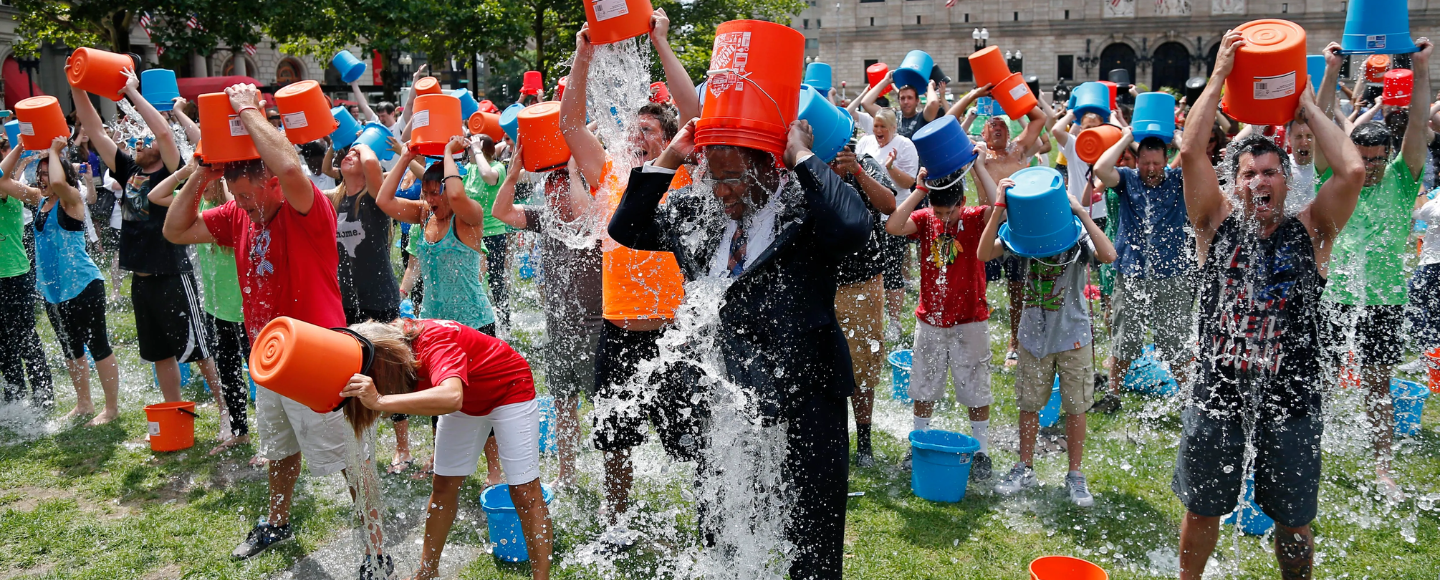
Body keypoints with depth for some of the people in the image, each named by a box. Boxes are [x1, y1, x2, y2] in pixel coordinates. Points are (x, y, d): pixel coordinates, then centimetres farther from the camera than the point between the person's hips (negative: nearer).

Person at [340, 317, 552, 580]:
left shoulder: (435, 342, -40)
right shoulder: (389, 340, -18)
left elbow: (451, 397, -58)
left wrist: (380, 401, -64)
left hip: (510, 389, -7)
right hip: (466, 399, 7)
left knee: (524, 490, -9)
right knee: (444, 485, 10)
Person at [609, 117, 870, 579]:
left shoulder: (806, 204, -12)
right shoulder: (697, 208, 5)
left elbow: (853, 228, -33)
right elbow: (627, 230, 10)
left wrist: (802, 157, -23)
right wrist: (667, 161, -1)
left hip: (803, 406, -5)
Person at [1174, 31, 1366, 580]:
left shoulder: (1309, 232, 0)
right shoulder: (1219, 224, 0)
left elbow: (1352, 171, -15)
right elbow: (1190, 152, -12)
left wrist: (1308, 108, -4)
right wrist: (1219, 76, -9)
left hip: (1292, 402, 0)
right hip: (1217, 397, 0)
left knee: (1293, 522, 14)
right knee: (1201, 511, 15)